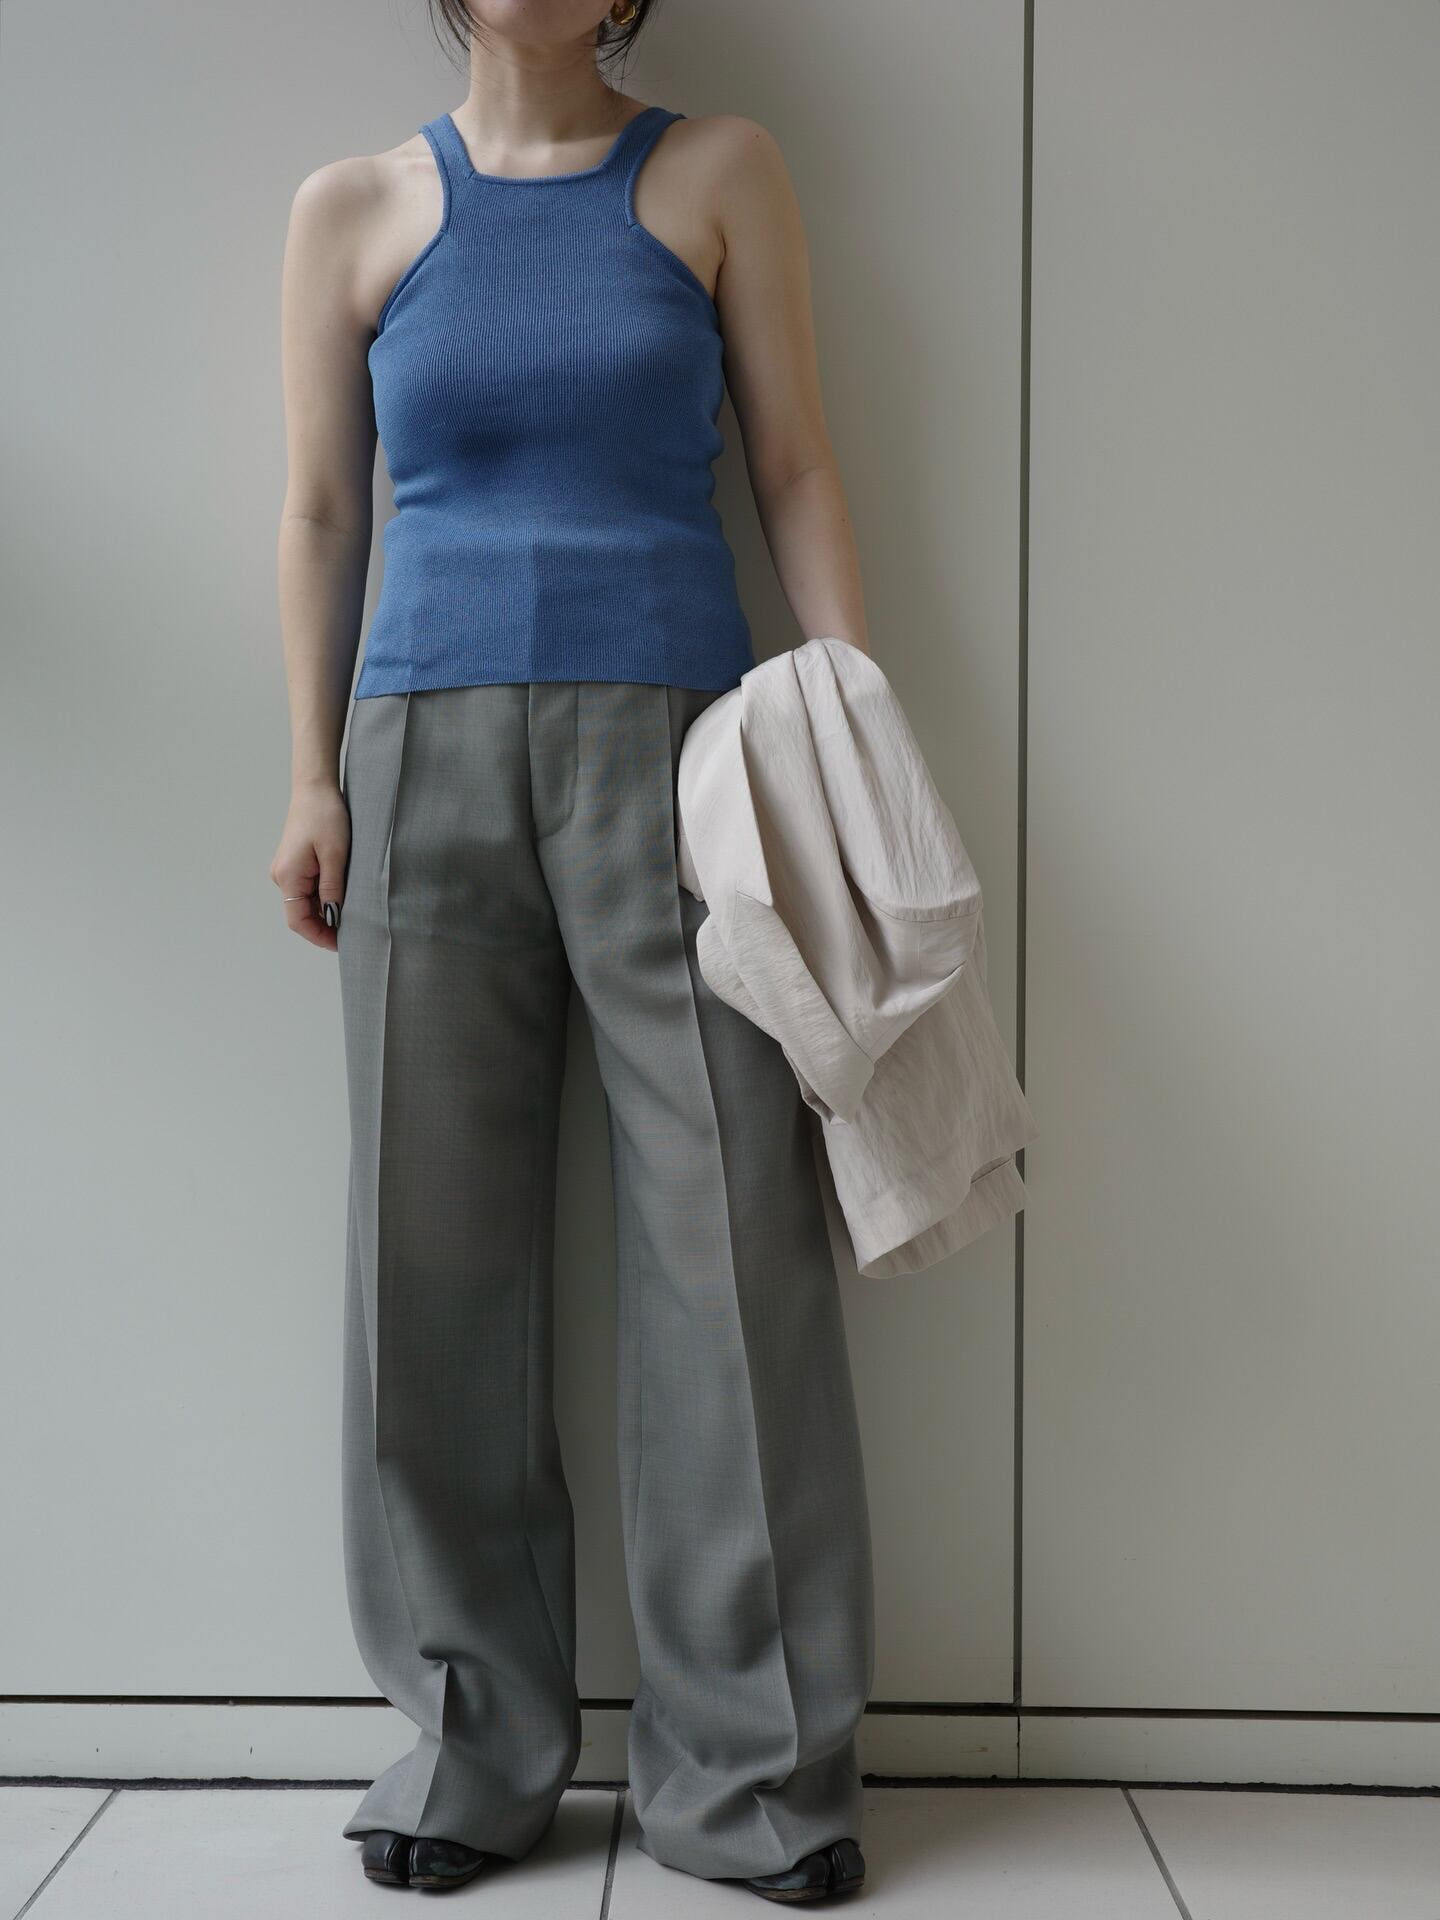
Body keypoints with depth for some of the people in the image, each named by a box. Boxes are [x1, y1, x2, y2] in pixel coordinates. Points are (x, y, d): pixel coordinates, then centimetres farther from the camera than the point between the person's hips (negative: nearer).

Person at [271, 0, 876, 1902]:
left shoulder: (719, 174, 11)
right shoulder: (354, 211, 14)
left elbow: (797, 472, 7)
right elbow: (321, 509, 13)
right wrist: (314, 777, 4)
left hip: (670, 741, -1)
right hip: (429, 750, 2)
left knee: (728, 1229, -5)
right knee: (437, 1250, 1)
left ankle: (752, 1760, 8)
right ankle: (477, 1738, 15)